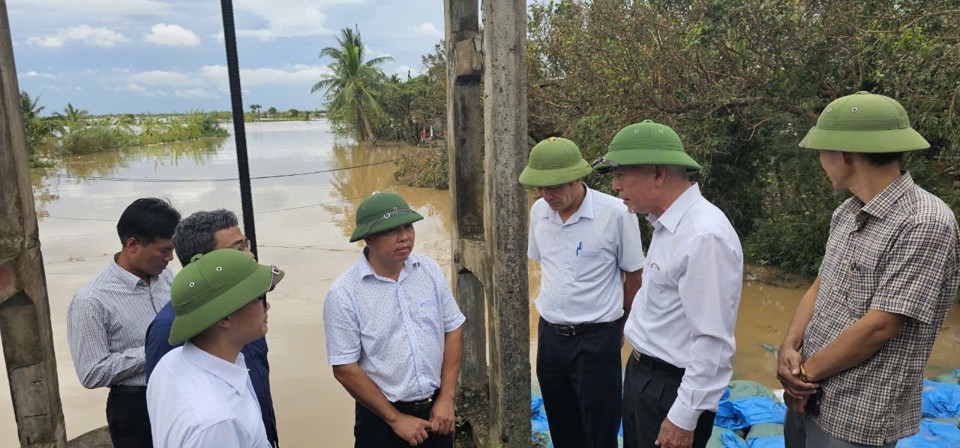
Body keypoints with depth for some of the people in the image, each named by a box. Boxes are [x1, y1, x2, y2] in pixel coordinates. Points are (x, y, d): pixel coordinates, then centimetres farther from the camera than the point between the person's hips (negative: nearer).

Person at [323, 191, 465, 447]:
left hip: (435, 408, 4)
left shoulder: (430, 270, -4)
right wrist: (395, 418, -10)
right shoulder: (344, 294, -16)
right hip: (382, 419, -3)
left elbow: (453, 330, 2)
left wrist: (446, 398, -2)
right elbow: (345, 369, -13)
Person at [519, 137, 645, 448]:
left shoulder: (616, 213, -17)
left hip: (597, 340, -5)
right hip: (549, 335, 5)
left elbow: (634, 275, -5)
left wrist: (618, 325, 7)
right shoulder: (538, 211, -1)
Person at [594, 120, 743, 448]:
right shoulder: (667, 223, 4)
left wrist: (684, 418, -20)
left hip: (672, 387, -9)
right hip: (640, 372, 9)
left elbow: (713, 342, -25)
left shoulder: (705, 236, -26)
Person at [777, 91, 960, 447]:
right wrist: (789, 349, -8)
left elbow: (879, 326, -22)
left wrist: (805, 372, -12)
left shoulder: (925, 224, -20)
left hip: (858, 419, -7)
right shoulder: (846, 213, 5)